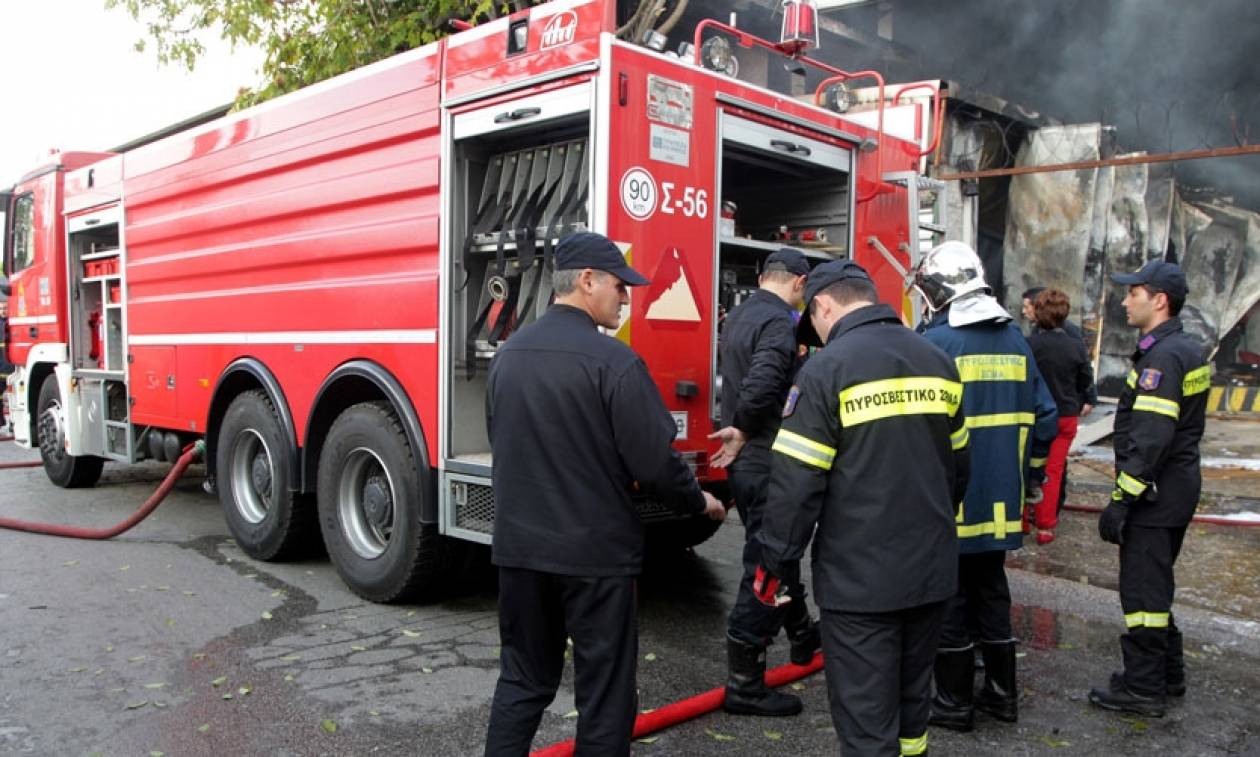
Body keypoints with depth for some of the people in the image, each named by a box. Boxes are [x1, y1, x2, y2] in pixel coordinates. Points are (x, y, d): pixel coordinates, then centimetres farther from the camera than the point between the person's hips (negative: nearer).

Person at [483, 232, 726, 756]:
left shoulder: (507, 354, 5)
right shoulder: (613, 361, -16)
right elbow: (655, 462, -16)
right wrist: (699, 502, 4)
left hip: (518, 546, 6)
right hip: (595, 551, -6)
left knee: (522, 678, 19)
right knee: (603, 691, 9)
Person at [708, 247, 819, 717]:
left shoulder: (738, 317, 12)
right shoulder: (779, 322, -17)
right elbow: (761, 387, -31)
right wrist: (745, 433, -17)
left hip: (744, 462, 10)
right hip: (767, 462, -10)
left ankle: (803, 633, 44)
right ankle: (744, 685, 8)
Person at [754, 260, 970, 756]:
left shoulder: (827, 368, -13)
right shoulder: (937, 361, 8)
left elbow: (796, 481, -16)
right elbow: (956, 464, 16)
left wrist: (776, 563, -6)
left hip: (859, 578, -7)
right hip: (932, 569, 7)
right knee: (913, 696, 23)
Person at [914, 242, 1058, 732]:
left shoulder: (936, 341, -14)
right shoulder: (1015, 339, 7)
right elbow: (1045, 419, 9)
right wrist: (1021, 469, 19)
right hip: (1000, 500, 7)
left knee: (950, 599, 5)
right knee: (992, 592, 19)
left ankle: (955, 702, 16)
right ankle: (1003, 693, 29)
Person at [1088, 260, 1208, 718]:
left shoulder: (1162, 356, -19)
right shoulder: (1188, 350, 13)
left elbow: (1150, 439, -25)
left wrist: (1120, 501, -23)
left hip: (1154, 493, -10)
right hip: (1178, 489, 11)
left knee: (1142, 590, -1)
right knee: (1155, 585, 21)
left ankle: (1142, 689, 8)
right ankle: (1168, 674, 32)